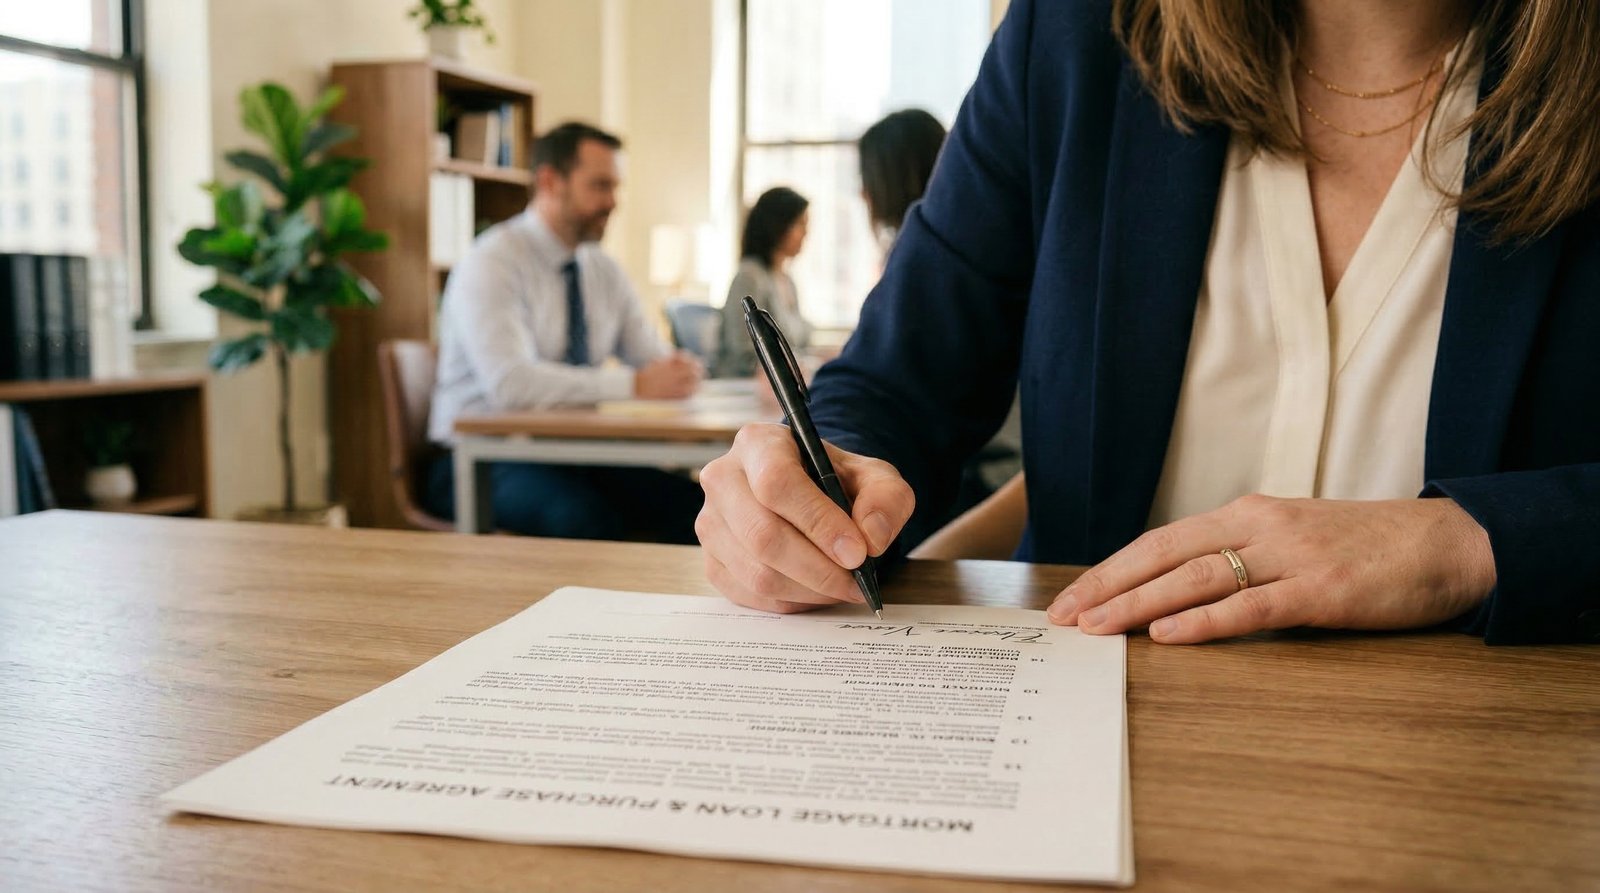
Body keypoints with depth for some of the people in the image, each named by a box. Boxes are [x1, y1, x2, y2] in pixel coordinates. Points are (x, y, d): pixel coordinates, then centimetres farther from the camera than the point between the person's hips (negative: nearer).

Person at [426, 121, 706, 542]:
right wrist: (635, 384, -32)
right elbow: (509, 382, -27)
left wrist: (676, 373, -15)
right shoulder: (491, 263, -12)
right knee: (588, 517, -37)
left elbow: (653, 358, 10)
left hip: (571, 452, 7)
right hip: (481, 461, -6)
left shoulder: (602, 269, 11)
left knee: (692, 504, -20)